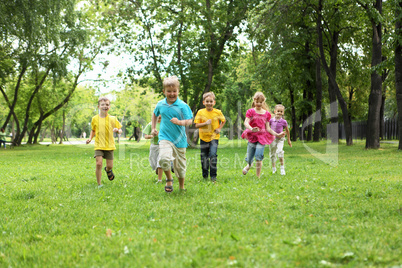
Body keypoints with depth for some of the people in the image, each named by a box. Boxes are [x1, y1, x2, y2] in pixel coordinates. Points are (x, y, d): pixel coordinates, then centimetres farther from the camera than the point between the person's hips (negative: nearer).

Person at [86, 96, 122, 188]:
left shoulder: (112, 119, 0)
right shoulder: (95, 119, 2)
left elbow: (120, 130, 6)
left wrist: (117, 130, -17)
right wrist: (90, 138, 3)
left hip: (109, 146, 1)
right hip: (99, 146, -1)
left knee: (110, 165, 4)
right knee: (99, 164, -16)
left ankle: (108, 170, 44)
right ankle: (99, 184, -4)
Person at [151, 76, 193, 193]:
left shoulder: (183, 106, -8)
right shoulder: (160, 104, 4)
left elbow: (189, 121, -13)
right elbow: (155, 114, 25)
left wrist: (179, 122, -31)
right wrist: (153, 128, 21)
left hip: (179, 139, -1)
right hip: (165, 137, 1)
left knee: (180, 165, 9)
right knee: (164, 158, -27)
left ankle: (181, 187, 34)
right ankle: (169, 179, -1)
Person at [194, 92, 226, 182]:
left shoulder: (218, 112, -4)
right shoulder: (200, 112, -5)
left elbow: (223, 121, 13)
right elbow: (197, 125, -5)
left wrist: (219, 128, -2)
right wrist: (205, 123, -22)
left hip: (214, 137, -1)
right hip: (204, 137, 1)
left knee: (213, 155, -16)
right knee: (204, 157, 8)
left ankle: (213, 176, -7)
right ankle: (205, 175, 26)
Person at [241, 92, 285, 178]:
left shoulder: (266, 113, 8)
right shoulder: (251, 111, 1)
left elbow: (267, 128, 10)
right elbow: (246, 123, -14)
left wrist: (277, 135, 0)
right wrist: (251, 129, -35)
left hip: (262, 137, 0)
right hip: (252, 137, 0)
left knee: (258, 156, -18)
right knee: (249, 159, 4)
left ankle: (258, 177, -8)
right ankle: (249, 165, 43)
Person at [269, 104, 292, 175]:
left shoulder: (283, 122, -5)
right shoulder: (271, 120, -2)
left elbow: (287, 131, 8)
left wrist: (289, 140, 14)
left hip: (280, 138, -2)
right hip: (272, 138, 2)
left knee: (280, 151, -23)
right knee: (272, 154, 10)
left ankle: (282, 168, -15)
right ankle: (274, 168, 29)